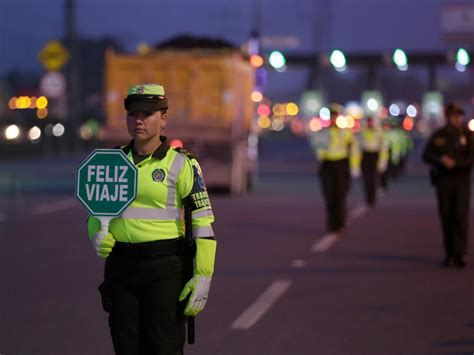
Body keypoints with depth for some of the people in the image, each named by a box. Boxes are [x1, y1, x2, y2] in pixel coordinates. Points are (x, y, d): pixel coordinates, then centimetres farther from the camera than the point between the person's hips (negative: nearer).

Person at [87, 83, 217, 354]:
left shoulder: (181, 165, -6)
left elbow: (203, 225, -7)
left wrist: (203, 277, -14)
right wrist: (98, 236, -6)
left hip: (164, 267, -4)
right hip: (120, 267, 4)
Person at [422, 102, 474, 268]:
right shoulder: (438, 135, 6)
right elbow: (427, 155, 5)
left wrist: (455, 163, -17)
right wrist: (440, 160, -13)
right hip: (443, 181, 2)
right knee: (446, 217, 3)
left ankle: (459, 254, -14)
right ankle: (449, 253, 12)